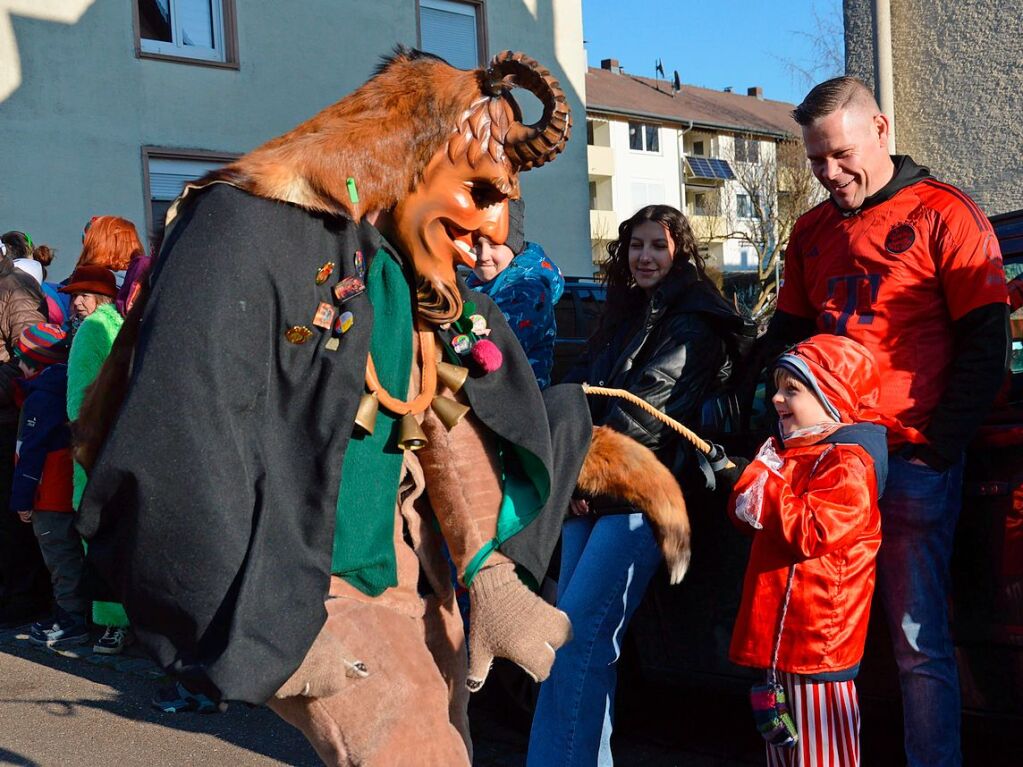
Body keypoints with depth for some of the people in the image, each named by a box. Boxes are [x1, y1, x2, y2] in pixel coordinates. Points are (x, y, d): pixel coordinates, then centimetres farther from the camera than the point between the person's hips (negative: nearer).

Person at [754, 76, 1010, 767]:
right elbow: (786, 335, 20)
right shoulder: (812, 231, 16)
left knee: (918, 643, -1)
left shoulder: (944, 215, -1)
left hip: (911, 459, -5)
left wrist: (939, 446, -12)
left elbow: (986, 342, -5)